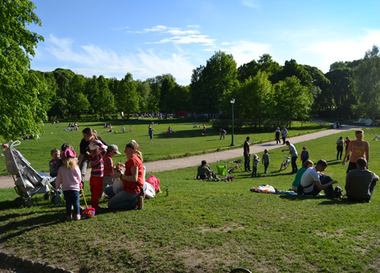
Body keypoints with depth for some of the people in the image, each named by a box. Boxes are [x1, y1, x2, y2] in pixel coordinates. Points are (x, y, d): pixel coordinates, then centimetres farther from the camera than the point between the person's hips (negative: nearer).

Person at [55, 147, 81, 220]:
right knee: (76, 202, 5)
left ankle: (69, 215, 15)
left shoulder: (61, 168, -3)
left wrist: (57, 187, 20)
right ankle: (77, 215, 4)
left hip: (66, 189, 2)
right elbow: (79, 178, 4)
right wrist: (79, 183, 25)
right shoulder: (76, 168, -7)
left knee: (68, 203, 11)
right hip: (75, 188, -2)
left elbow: (58, 179, 5)